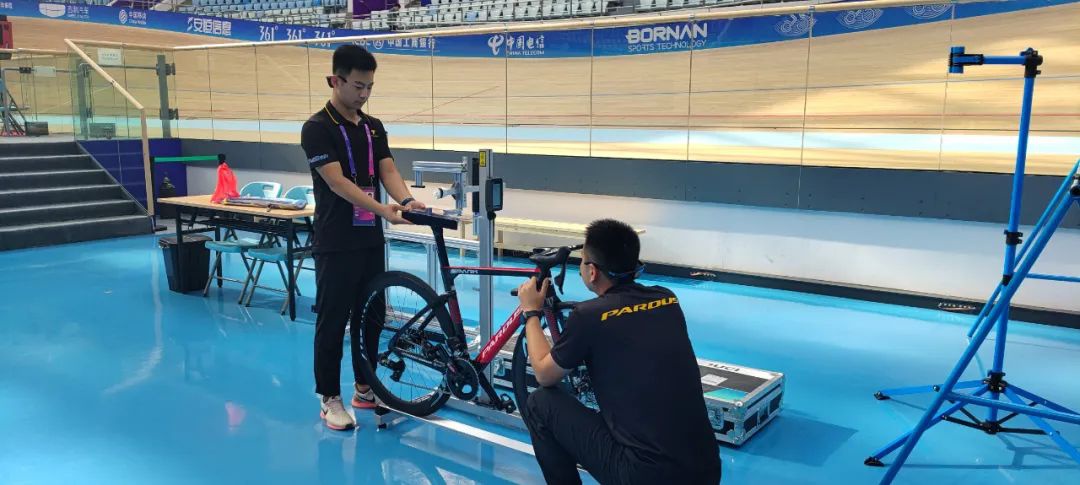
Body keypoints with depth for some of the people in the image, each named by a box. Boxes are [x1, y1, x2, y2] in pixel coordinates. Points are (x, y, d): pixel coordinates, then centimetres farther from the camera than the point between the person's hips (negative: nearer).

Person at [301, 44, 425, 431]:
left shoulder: (374, 126, 10)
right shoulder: (317, 128, -12)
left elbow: (388, 171, 0)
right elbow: (337, 182, -21)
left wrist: (406, 200, -21)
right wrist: (382, 209, -33)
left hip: (371, 239, 7)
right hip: (336, 243, -7)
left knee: (370, 317, 14)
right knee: (332, 322, 3)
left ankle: (365, 388, 27)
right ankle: (330, 398, 15)